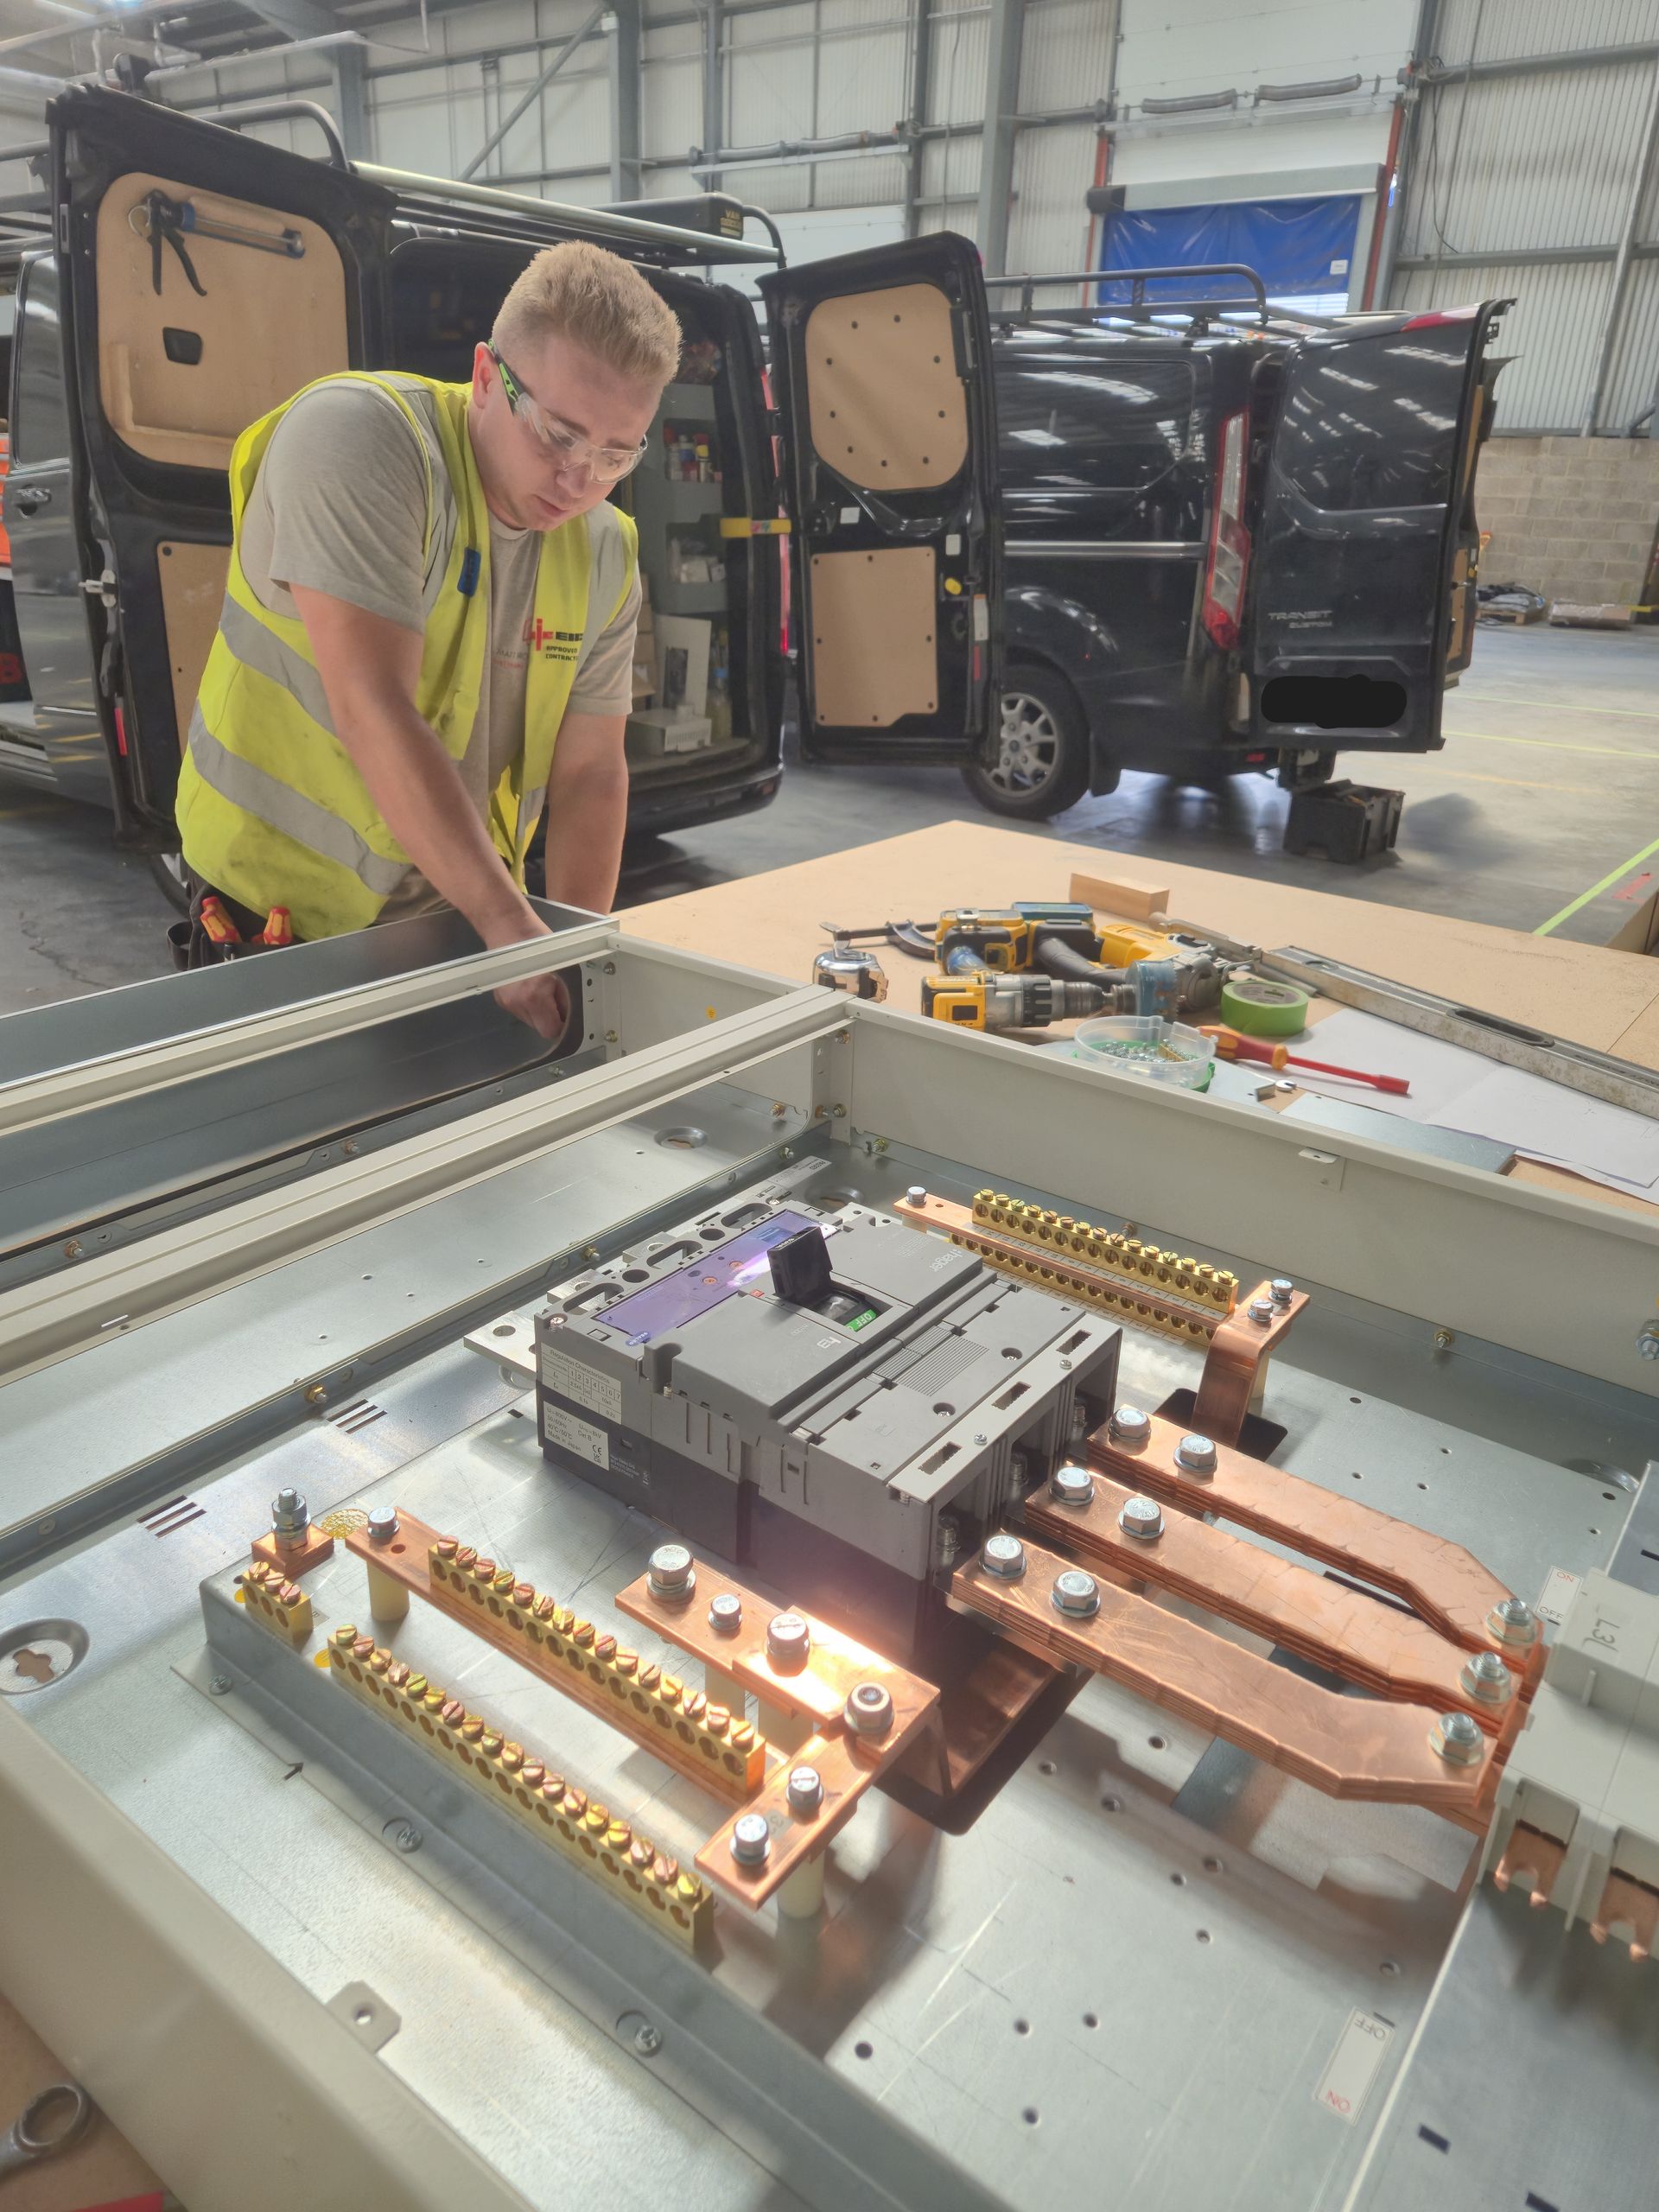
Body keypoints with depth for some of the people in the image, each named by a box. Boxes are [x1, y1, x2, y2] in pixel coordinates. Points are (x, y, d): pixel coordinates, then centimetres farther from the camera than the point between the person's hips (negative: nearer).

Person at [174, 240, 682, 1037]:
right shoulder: (357, 434, -18)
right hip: (280, 912, -4)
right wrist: (512, 926, -30)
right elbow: (373, 708, -27)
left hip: (454, 923, 5)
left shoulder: (605, 553, 0)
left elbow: (589, 773, 1)